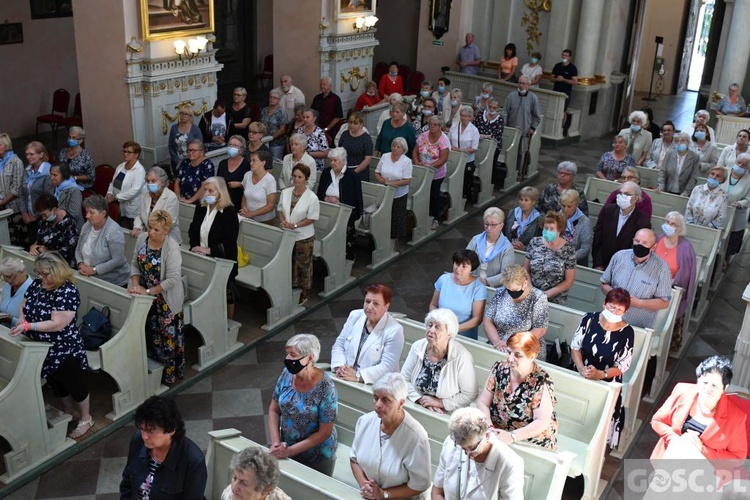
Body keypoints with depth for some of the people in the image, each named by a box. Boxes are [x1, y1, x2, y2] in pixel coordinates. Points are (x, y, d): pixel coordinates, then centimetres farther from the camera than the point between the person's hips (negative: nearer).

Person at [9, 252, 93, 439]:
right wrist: (21, 319, -11)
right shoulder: (36, 284, -3)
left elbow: (57, 324, -28)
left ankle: (85, 419, 31)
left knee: (74, 385, 10)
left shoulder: (67, 292, -25)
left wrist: (28, 326, -29)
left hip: (64, 350, -8)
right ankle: (69, 413, 45)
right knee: (55, 384, 23)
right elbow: (23, 304, 11)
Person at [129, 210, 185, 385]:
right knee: (148, 334, 20)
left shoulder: (172, 248, -24)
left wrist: (148, 291, -23)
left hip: (165, 300, -6)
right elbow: (135, 264, 3)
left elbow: (172, 280, -26)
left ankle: (169, 375, 25)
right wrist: (136, 285, -13)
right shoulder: (142, 238, -6)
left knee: (167, 337, 7)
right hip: (145, 297, 6)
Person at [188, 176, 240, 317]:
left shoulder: (229, 212, -15)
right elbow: (192, 231, 11)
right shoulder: (201, 208, 5)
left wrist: (208, 250, -21)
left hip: (223, 260, -5)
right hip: (201, 258, 5)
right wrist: (195, 246, -8)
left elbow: (229, 243, -18)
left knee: (226, 294, 10)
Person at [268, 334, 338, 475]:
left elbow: (325, 432, -20)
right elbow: (274, 411, 0)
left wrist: (290, 450, -22)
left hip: (317, 458, -4)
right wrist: (276, 443, -12)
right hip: (286, 449, 5)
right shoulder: (287, 374, -11)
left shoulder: (325, 388, -26)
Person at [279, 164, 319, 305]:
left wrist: (295, 225, -23)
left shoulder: (312, 197, -18)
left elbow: (311, 219, -15)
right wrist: (283, 221, -15)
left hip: (303, 237, -4)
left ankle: (304, 293, 29)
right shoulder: (285, 192, -4)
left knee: (303, 265, 12)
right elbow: (280, 210, 5)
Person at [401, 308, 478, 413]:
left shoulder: (462, 356, -14)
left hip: (449, 416, -3)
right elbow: (404, 380, 5)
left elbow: (470, 395, -11)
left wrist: (440, 402, -11)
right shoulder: (417, 347, -1)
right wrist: (422, 400, -8)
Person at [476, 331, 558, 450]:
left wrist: (512, 436, -31)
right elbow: (482, 403, 0)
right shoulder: (499, 369, -4)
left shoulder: (542, 382, -16)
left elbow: (542, 422, -18)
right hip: (497, 434, 4)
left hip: (533, 443, -4)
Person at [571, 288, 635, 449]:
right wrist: (581, 368, -20)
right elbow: (575, 346, -3)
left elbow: (623, 365, -10)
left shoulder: (627, 332, -14)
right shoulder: (589, 319, -10)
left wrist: (600, 374, -25)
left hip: (607, 384, -1)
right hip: (580, 378, 2)